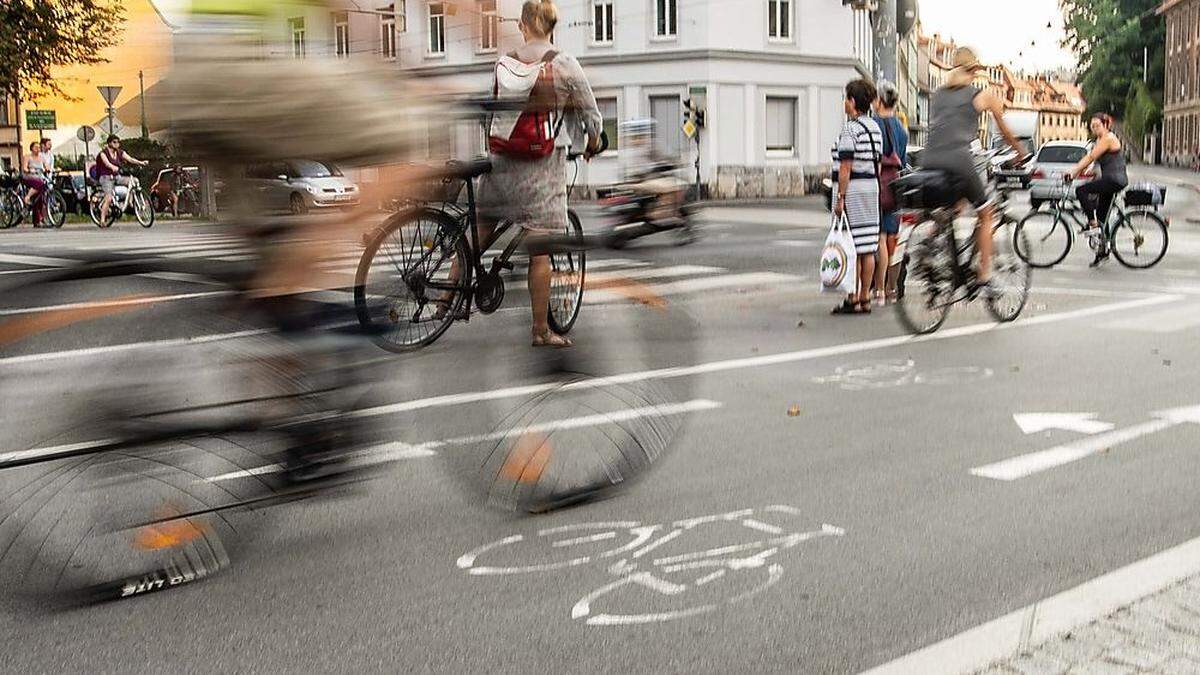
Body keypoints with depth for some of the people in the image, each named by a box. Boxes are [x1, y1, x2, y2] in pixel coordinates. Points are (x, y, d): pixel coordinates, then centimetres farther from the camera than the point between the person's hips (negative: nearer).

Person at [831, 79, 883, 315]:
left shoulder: (850, 129, -14)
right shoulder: (875, 127, 13)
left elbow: (845, 167, -18)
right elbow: (877, 164, 16)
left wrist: (840, 197, -17)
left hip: (852, 188, -8)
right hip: (872, 187, 8)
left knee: (851, 248, -5)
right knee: (868, 248, 9)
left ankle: (853, 300, -3)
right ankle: (865, 299, 13)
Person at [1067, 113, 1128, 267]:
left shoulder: (1108, 138, -13)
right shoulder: (1100, 140, 17)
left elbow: (1091, 158, -18)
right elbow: (1088, 157, 15)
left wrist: (1074, 171, -19)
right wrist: (1074, 172, 4)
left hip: (1115, 180, -10)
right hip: (1110, 181, 10)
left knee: (1081, 190, -19)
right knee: (1102, 218, 10)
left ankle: (1092, 222, -15)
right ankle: (1103, 251, 16)